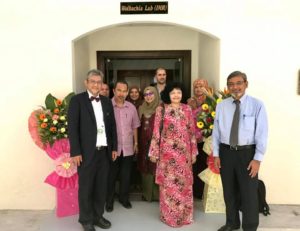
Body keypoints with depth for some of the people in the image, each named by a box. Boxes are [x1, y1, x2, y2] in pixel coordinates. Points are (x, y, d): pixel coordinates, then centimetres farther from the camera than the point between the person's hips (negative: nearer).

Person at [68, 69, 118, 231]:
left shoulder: (107, 102, 10)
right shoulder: (77, 100, -5)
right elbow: (72, 127, -9)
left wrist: (114, 147, 10)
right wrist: (75, 152, -13)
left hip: (104, 152, 5)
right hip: (86, 153, -4)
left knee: (101, 187, 14)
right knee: (85, 188, 8)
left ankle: (98, 216, 31)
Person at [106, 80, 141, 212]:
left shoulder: (131, 107, 3)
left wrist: (136, 143, 12)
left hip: (128, 148, 4)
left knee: (126, 175, 15)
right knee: (111, 175, 10)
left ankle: (124, 198, 34)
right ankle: (109, 200, 28)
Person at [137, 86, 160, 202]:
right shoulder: (141, 109, 10)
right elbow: (138, 127, 11)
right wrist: (137, 143, 7)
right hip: (144, 143, 4)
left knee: (156, 168, 0)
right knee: (145, 168, 10)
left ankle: (157, 194, 14)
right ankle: (146, 193, 22)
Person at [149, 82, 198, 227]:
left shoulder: (187, 109, 4)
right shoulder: (161, 109, -3)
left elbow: (192, 132, 6)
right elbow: (156, 132, -3)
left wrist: (194, 152, 4)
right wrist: (154, 152, -4)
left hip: (184, 152, 2)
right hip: (167, 151, -2)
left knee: (184, 183, 11)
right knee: (168, 183, 7)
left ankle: (184, 214, 29)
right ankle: (168, 215, 24)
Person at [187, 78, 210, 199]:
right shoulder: (190, 102, 9)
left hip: (205, 138, -2)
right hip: (192, 138, 2)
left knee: (203, 163, 2)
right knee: (193, 164, 4)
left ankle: (202, 191, 17)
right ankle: (194, 190, 18)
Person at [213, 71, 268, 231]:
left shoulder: (257, 105, -8)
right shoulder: (221, 105, 2)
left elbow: (262, 133, -9)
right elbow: (216, 131, 4)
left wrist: (257, 159, -12)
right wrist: (216, 154, 2)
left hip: (247, 153, -3)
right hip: (226, 152, 3)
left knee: (249, 193, 8)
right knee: (229, 191, 18)